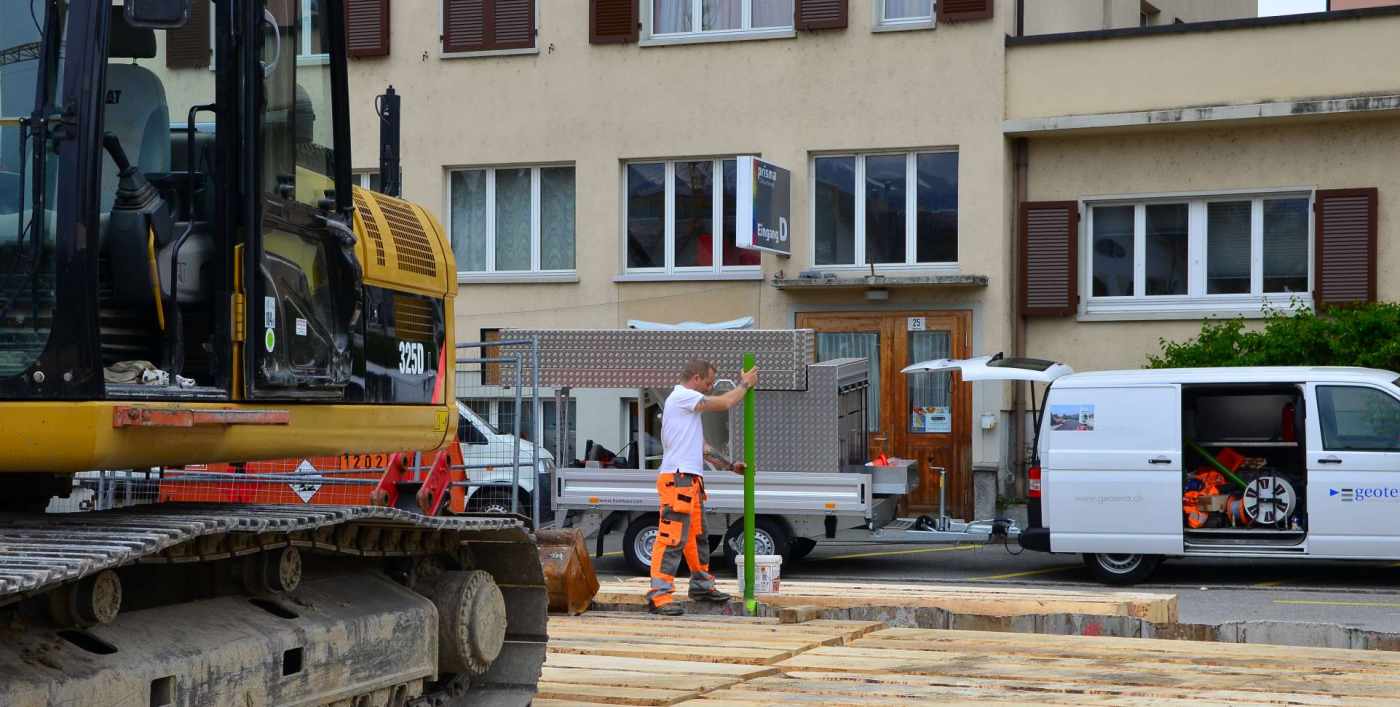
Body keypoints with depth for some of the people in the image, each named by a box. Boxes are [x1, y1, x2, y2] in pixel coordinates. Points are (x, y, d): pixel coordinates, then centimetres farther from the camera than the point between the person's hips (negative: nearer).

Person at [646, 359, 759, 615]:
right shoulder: (682, 396, -9)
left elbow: (702, 447, 27)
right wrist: (745, 384, 3)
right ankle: (659, 594, -17)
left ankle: (701, 585, 34)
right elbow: (724, 403, -14)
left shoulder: (690, 405, 24)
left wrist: (729, 466, 23)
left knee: (697, 536, 21)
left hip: (691, 480, 11)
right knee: (672, 537, -14)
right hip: (677, 479, -11)